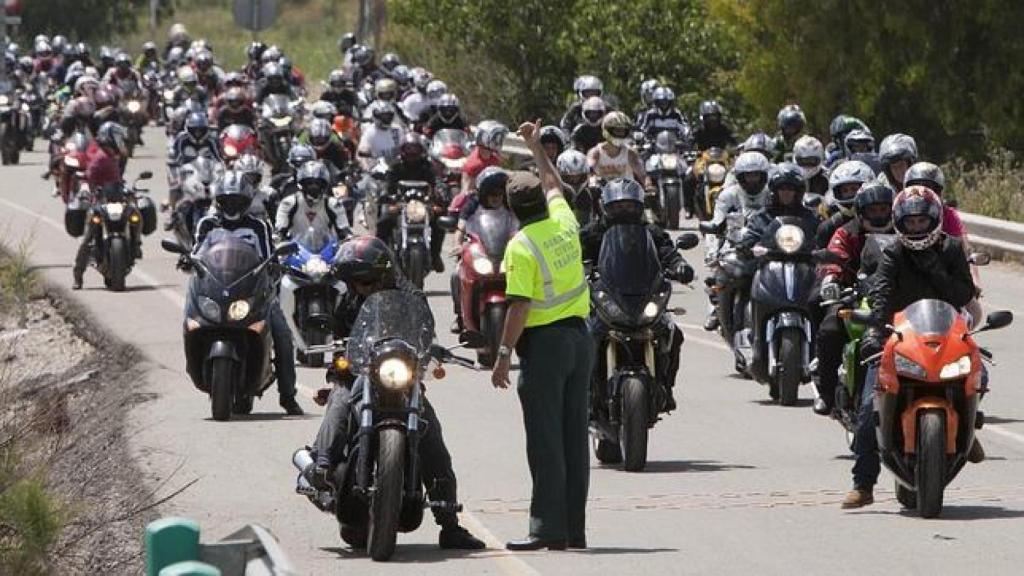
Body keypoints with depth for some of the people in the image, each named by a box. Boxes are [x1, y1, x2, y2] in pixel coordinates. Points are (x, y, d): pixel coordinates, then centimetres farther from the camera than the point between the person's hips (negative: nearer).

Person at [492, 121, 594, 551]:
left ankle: (549, 528, -10)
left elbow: (519, 307, -17)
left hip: (544, 342, -7)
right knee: (575, 436, 8)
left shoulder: (521, 246, -13)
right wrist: (537, 147, 40)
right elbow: (554, 184, 27)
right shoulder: (564, 223, 5)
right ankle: (574, 528, 10)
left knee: (546, 439, -6)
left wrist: (504, 354, -13)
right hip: (579, 335, 7)